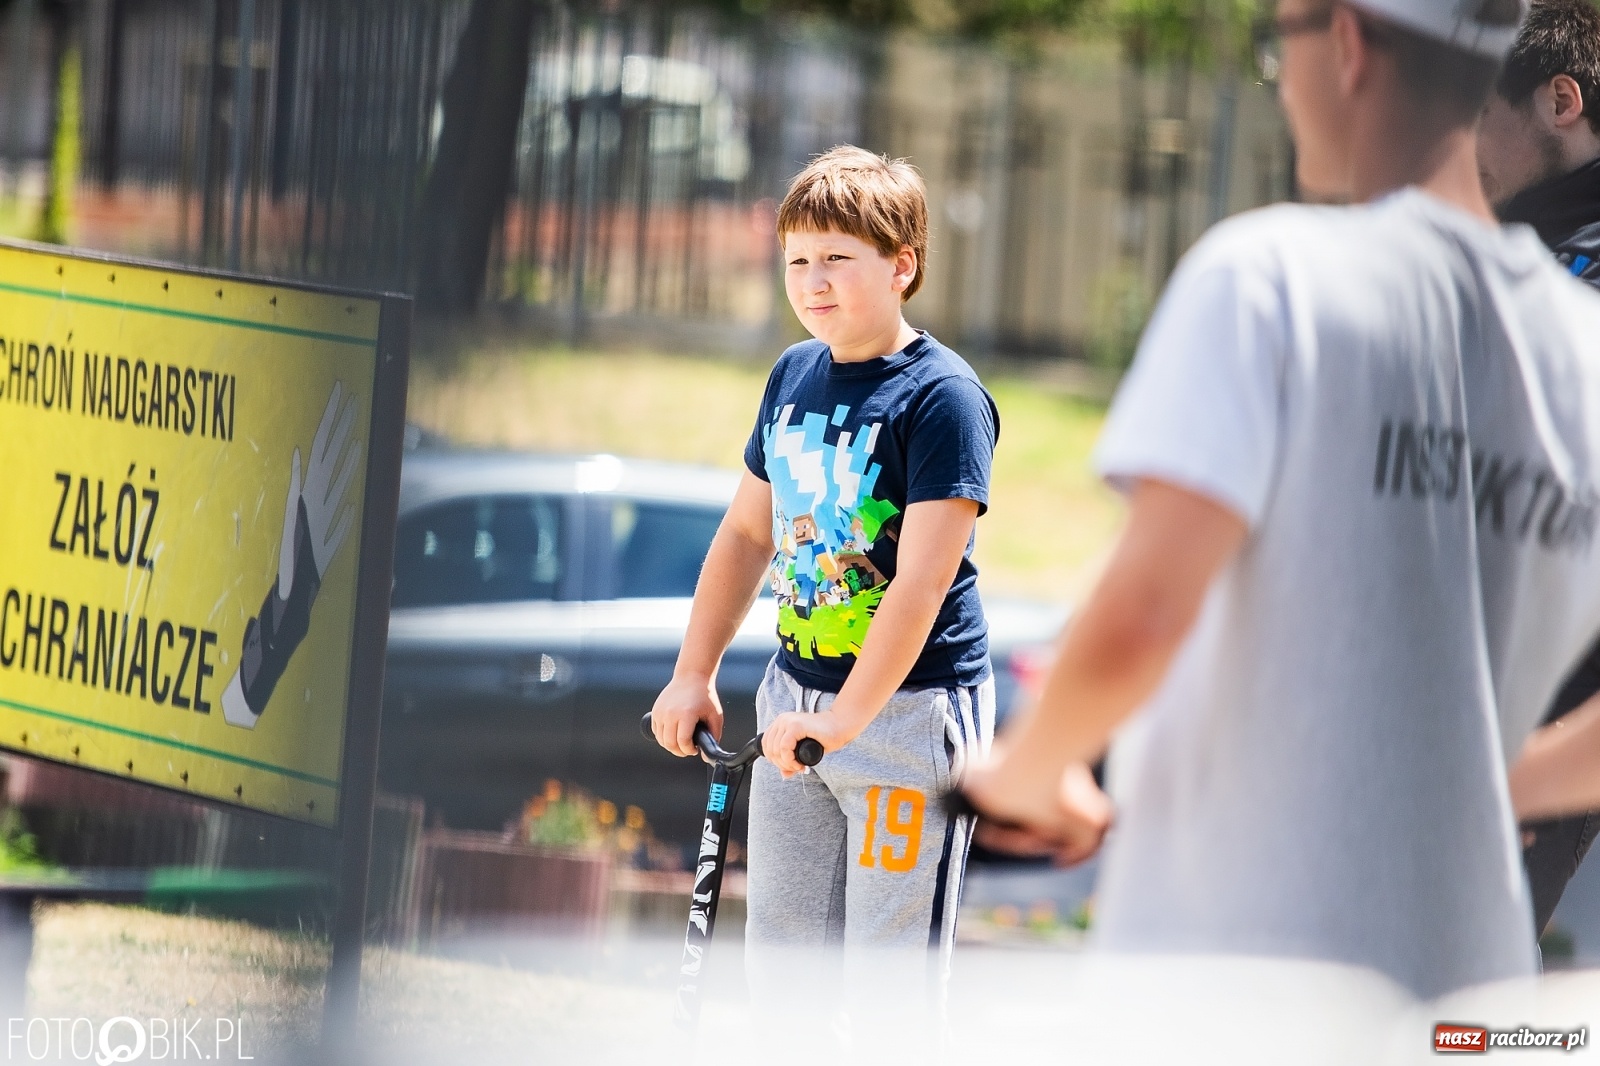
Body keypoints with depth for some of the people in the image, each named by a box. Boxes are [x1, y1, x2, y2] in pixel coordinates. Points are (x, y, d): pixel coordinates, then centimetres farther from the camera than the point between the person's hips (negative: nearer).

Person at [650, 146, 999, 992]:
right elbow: (748, 532, 18)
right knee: (779, 955, 12)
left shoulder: (943, 397, -15)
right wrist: (693, 674, 11)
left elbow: (922, 580, -22)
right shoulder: (794, 375, 8)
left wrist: (844, 720, -28)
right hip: (795, 693, 7)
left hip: (908, 708, -7)